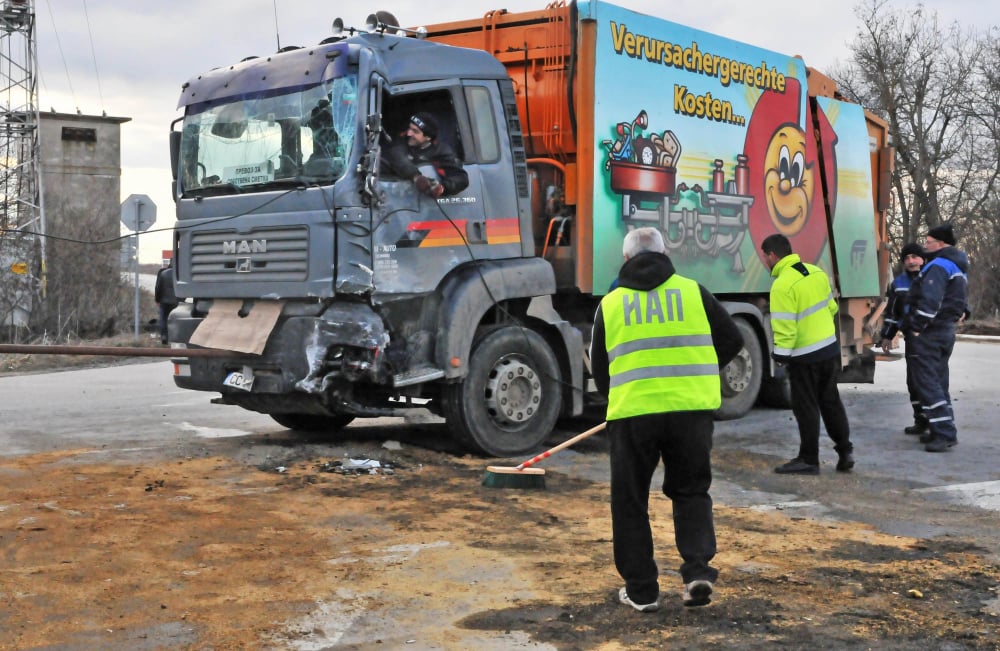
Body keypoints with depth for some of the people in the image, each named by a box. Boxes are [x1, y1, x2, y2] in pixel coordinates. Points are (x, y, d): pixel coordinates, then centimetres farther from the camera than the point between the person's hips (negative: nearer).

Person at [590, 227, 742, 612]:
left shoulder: (611, 303, 7)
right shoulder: (693, 292, 6)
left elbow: (599, 369, 14)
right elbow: (731, 341, 11)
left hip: (632, 413, -1)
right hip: (691, 409, 1)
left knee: (630, 502, 12)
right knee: (691, 492, 18)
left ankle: (641, 590, 15)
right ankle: (698, 569, 1)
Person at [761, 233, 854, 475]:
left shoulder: (783, 285, -21)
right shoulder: (817, 272, 3)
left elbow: (784, 326, -22)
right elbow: (831, 307, 12)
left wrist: (781, 353, -12)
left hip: (804, 356, -8)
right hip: (830, 348, 8)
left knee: (806, 408, 3)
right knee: (831, 402, 18)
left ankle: (809, 459, 11)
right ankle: (845, 451, 23)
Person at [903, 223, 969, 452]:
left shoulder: (938, 266, -16)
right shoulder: (958, 267, 18)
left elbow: (929, 300, -26)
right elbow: (959, 301, 27)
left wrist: (916, 327, -21)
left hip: (929, 333, -10)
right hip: (947, 330, 10)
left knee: (927, 382, -8)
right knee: (938, 381, 15)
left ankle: (945, 433, -12)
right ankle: (942, 430, 17)